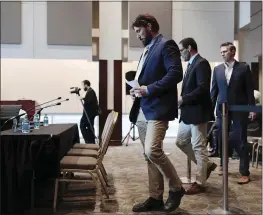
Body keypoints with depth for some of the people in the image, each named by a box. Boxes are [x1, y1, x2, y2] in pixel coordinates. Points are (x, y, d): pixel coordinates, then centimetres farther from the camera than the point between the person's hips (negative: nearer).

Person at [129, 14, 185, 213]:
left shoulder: (166, 44, -5)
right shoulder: (148, 49, 22)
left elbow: (176, 74, -17)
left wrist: (148, 89, -19)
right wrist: (138, 89, 9)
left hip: (157, 109, -9)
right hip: (142, 110, 9)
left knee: (152, 151, -19)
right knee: (149, 155, 9)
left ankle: (176, 187, 3)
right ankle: (155, 198, 17)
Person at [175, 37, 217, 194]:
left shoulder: (201, 63, -13)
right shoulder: (191, 64, 17)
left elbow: (203, 88, -23)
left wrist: (183, 99, -19)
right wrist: (182, 100, 5)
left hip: (198, 113, -10)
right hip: (188, 113, 10)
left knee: (199, 147, -2)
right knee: (181, 142, 14)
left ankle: (200, 183, 9)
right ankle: (207, 164, 28)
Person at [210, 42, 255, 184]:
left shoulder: (243, 68, -1)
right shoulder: (217, 69, 8)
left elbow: (249, 89, -1)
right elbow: (214, 90, 9)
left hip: (239, 109, -3)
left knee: (241, 141, -1)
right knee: (222, 139, 10)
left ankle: (244, 172, 4)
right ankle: (223, 165, 27)